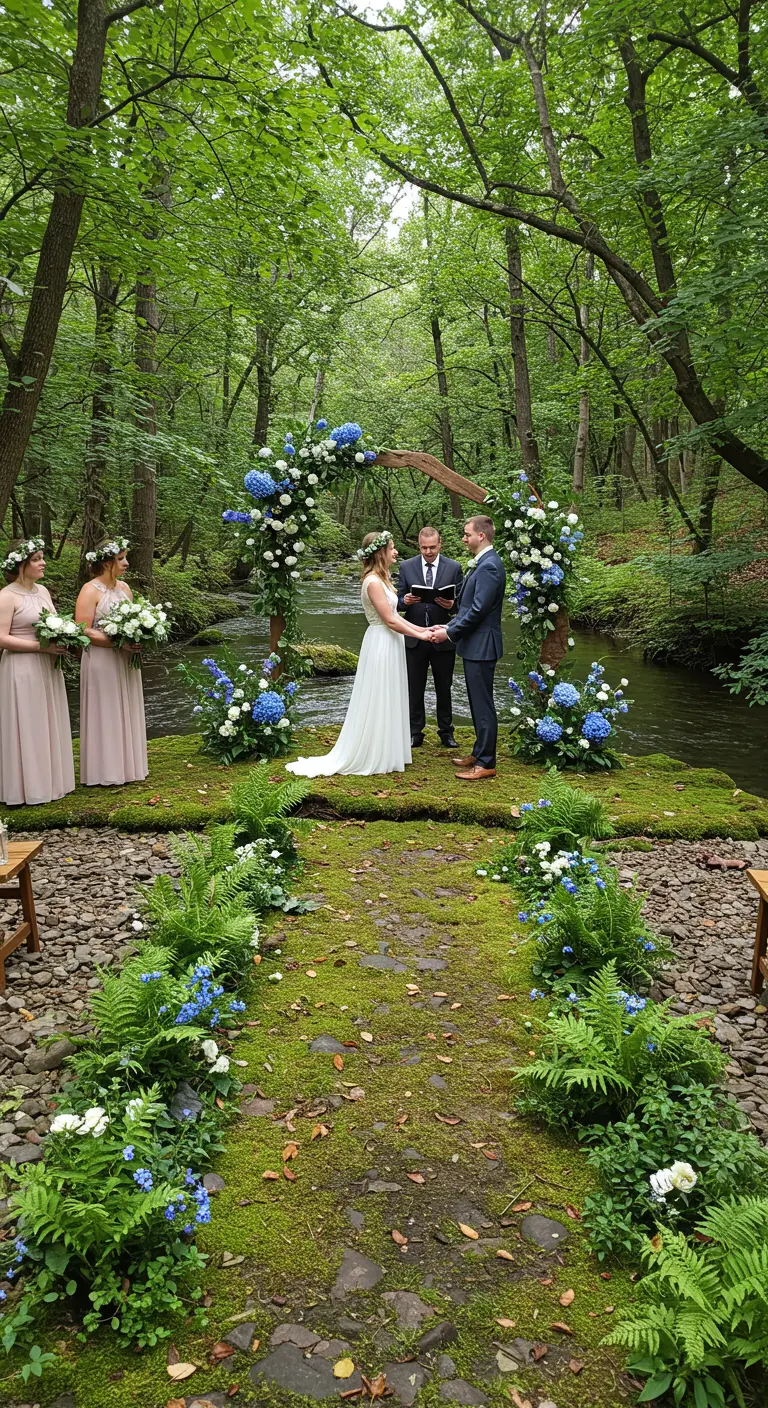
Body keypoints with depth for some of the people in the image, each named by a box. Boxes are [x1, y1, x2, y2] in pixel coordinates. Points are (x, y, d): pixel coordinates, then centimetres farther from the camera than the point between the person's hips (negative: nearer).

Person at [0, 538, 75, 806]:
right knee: (25, 728, -1)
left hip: (47, 669, 8)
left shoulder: (42, 590, 11)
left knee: (48, 726, 12)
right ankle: (25, 789, 8)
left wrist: (63, 641, -2)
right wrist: (43, 647, -20)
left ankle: (46, 781, 22)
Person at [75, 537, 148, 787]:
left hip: (126, 661, 7)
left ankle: (125, 766, 22)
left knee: (126, 713, 12)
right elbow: (83, 631, -17)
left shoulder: (124, 587, 10)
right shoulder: (90, 591, -12)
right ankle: (105, 772, 8)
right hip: (102, 661, -7)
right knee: (105, 715, 0)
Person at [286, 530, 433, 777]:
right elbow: (390, 620, -19)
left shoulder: (382, 578, 13)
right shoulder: (373, 582, -18)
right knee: (378, 703, -1)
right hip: (381, 645, -10)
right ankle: (371, 757, 10)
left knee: (388, 703, 15)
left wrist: (421, 628, 5)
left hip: (390, 645, 10)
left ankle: (385, 753, 24)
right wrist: (419, 635, -13)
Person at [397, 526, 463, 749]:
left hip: (443, 638, -1)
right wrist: (405, 601, -18)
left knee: (444, 688, 10)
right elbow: (398, 601, 4)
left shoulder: (454, 568, 0)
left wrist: (452, 605, -21)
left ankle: (446, 732, 22)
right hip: (414, 639, 1)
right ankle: (415, 732, 17)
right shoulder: (406, 567, 2)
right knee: (414, 688, 7)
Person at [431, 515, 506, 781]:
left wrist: (450, 632, -15)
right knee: (478, 703, 18)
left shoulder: (489, 566, -19)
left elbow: (478, 610, -23)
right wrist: (450, 626, 9)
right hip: (475, 645, 10)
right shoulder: (484, 564, 14)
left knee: (483, 705, -3)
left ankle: (486, 763, 4)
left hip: (481, 646, -10)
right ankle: (480, 753, 29)